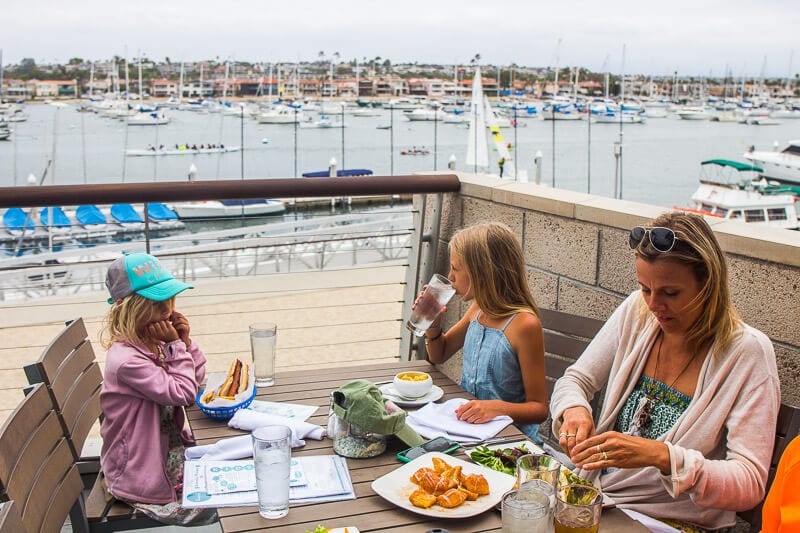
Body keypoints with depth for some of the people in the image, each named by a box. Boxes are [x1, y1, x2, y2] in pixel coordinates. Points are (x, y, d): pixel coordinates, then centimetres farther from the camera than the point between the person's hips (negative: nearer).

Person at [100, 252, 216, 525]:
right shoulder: (126, 359, -28)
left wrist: (185, 342, -8)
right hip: (141, 471, -8)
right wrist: (176, 346, -20)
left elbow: (197, 376, 8)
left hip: (171, 447, 8)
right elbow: (183, 393, -24)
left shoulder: (154, 342, -1)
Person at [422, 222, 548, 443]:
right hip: (468, 427, 8)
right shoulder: (478, 309, 8)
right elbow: (439, 355, 24)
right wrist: (433, 323, 5)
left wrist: (498, 407, -31)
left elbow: (538, 408, -13)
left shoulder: (524, 324, -17)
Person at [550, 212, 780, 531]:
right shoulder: (636, 311, -1)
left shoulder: (747, 352, -14)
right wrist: (574, 410, -18)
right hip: (594, 500, 4)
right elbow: (574, 381, 6)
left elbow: (750, 484, -19)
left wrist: (662, 456, -34)